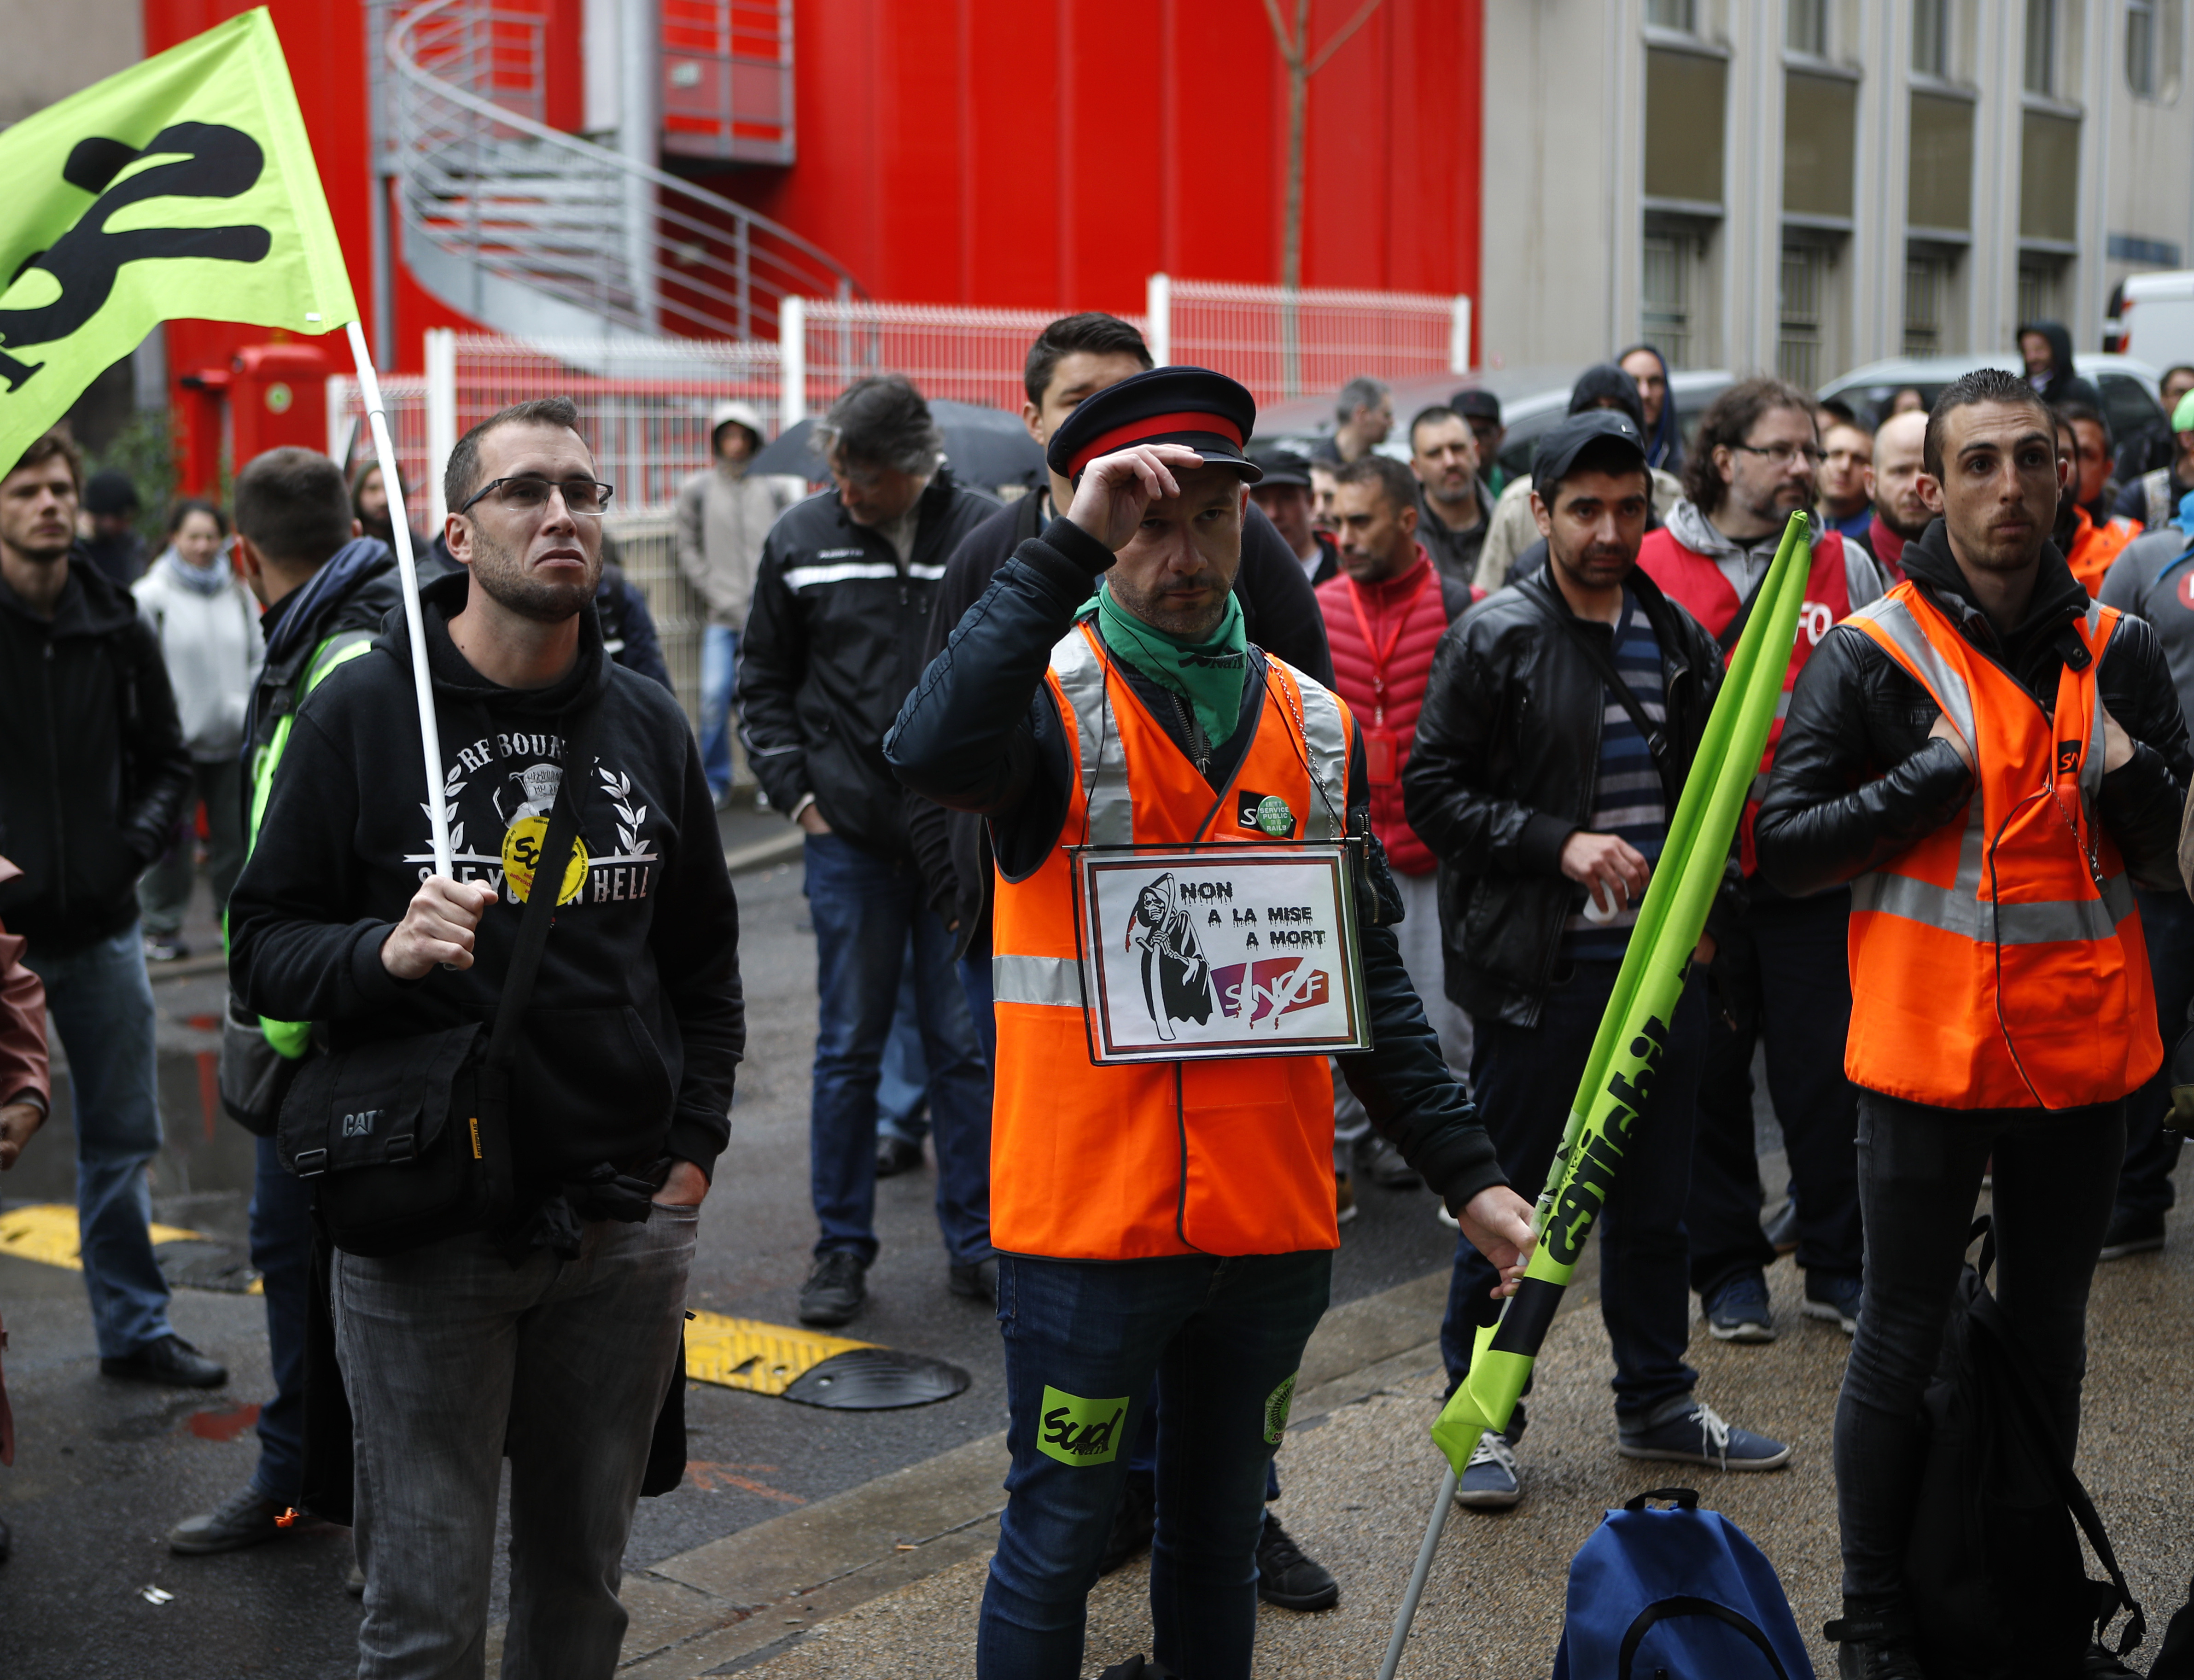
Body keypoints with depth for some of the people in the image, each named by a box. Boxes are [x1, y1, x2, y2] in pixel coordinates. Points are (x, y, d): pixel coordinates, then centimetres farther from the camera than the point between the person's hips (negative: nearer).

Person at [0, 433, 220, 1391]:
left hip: (101, 926, 4)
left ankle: (134, 1330, 27)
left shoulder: (117, 627, 4)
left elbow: (167, 760, 13)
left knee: (123, 1140, 14)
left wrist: (134, 843, -3)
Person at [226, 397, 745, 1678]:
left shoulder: (648, 722, 8)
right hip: (426, 1229, -3)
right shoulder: (362, 712, -4)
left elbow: (703, 958, 17)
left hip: (629, 1231, 4)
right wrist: (386, 948, -22)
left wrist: (695, 1146, 8)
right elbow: (263, 950, -3)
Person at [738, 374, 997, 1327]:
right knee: (849, 1045, 7)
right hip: (849, 832, 1)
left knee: (967, 1043, 6)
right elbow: (763, 682, 10)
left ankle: (975, 1245, 17)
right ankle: (842, 1247, 18)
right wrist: (795, 791, 1)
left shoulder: (988, 534, -4)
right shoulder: (802, 541, 2)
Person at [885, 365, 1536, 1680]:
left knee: (1220, 1535, 18)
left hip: (1275, 1225, 4)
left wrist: (1465, 1172, 6)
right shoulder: (1049, 696, -6)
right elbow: (934, 754, -32)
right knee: (1058, 1542, 7)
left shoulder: (1316, 724, 8)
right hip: (1090, 1215, -4)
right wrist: (1071, 546, -30)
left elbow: (1373, 979, 11)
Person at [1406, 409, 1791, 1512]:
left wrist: (1706, 906, 4)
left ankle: (1656, 1401, 29)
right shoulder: (1494, 640, -7)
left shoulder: (1681, 639, 9)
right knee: (1507, 1201, 3)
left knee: (1654, 1197, 15)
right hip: (1536, 968, -5)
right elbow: (1433, 790, -10)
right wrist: (1560, 843, -19)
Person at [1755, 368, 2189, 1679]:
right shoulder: (1871, 655, -6)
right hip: (1930, 1058, -4)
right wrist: (1940, 773, -16)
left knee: (2050, 1340, 17)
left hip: (2086, 1057, 4)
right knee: (1904, 1346, 7)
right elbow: (1784, 846, -9)